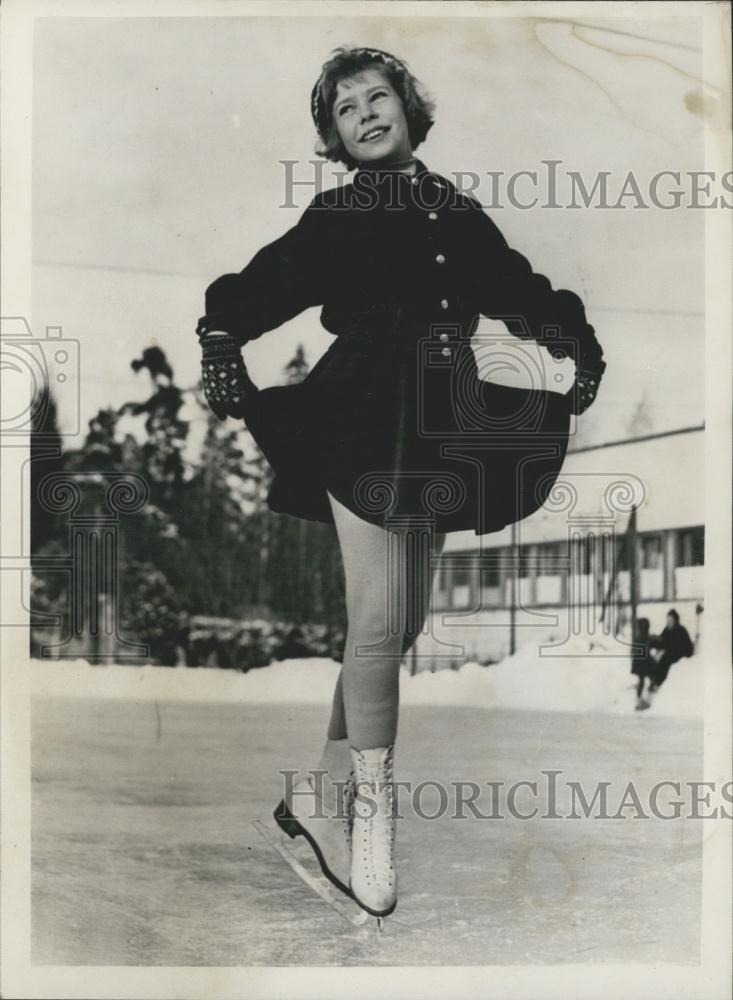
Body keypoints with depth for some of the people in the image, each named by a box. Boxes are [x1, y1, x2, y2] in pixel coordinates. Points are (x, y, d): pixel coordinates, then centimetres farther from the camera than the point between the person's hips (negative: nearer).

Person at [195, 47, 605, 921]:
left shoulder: (458, 211, 14)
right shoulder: (334, 217, 3)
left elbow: (520, 292, 22)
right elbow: (250, 294, -1)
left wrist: (581, 351, 13)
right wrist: (222, 350, -16)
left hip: (441, 430, 5)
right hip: (361, 421, -5)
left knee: (404, 621, 5)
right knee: (379, 616, -14)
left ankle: (323, 792, 18)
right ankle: (371, 809, -1)